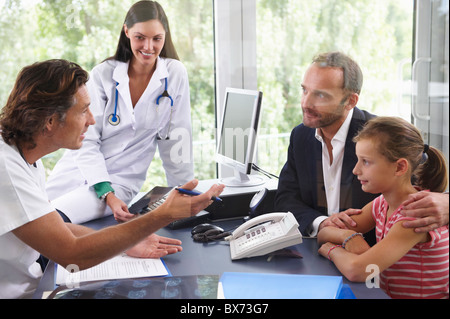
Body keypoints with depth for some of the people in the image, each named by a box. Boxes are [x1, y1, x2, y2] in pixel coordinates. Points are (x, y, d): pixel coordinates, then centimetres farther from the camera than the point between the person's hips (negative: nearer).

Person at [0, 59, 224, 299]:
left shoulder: (26, 157, 4)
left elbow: (54, 229, 12)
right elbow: (72, 255, -26)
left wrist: (126, 244, 2)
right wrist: (164, 215, -25)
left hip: (31, 283, 8)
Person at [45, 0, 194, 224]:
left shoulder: (175, 74, -4)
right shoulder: (102, 75, -5)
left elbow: (174, 139, 2)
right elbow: (87, 141, -8)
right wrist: (107, 195, -21)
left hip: (120, 182, -1)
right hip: (76, 172, 2)